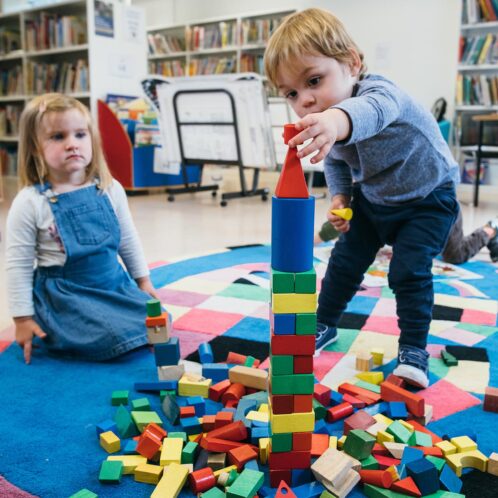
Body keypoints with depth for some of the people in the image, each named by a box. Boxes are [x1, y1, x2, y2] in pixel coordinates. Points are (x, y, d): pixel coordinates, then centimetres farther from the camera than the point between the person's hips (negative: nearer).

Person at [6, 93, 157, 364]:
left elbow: (128, 240, 12)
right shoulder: (30, 203, -13)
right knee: (112, 338, -24)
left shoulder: (110, 190, -2)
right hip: (64, 296, -5)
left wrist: (143, 280, 16)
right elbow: (18, 264, -8)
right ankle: (52, 332, 5)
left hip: (115, 285, 6)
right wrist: (23, 318, -8)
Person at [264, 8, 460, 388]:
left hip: (427, 198, -6)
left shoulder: (379, 90, -36)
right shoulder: (316, 125, -15)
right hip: (372, 198, 6)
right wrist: (339, 196, -14)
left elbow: (374, 108, -63)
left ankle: (414, 350, 4)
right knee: (345, 262, 8)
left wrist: (337, 120, -87)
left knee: (409, 270, -15)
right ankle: (324, 326, 29)